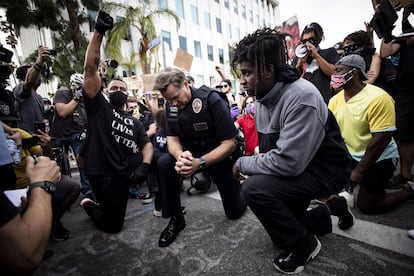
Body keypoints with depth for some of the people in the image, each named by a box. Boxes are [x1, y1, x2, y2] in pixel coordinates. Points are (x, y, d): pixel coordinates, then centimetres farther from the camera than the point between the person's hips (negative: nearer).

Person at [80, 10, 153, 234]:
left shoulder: (135, 122, 14)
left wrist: (144, 164, -19)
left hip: (122, 172, 5)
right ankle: (91, 205, 30)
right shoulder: (98, 107, 1)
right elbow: (90, 68, -9)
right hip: (103, 173, -5)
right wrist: (99, 31, -16)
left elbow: (146, 145, 2)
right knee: (113, 225, -4)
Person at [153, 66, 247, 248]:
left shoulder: (212, 101, -25)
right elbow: (172, 139, -8)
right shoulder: (171, 105, -8)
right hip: (190, 154, 4)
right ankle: (176, 218, -7)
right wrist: (180, 156, -32)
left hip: (220, 156, -3)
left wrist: (200, 163, -37)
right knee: (164, 163, -27)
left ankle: (238, 188, 40)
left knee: (235, 211, 4)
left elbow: (230, 143, -25)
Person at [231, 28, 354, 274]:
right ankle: (331, 209, 31)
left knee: (255, 188, -29)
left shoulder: (301, 98, -30)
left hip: (325, 170, -8)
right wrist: (252, 167, -8)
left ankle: (304, 245, -3)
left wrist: (242, 163, -21)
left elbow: (288, 162, -34)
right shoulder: (264, 97, -3)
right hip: (295, 169, 9)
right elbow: (269, 148, 7)